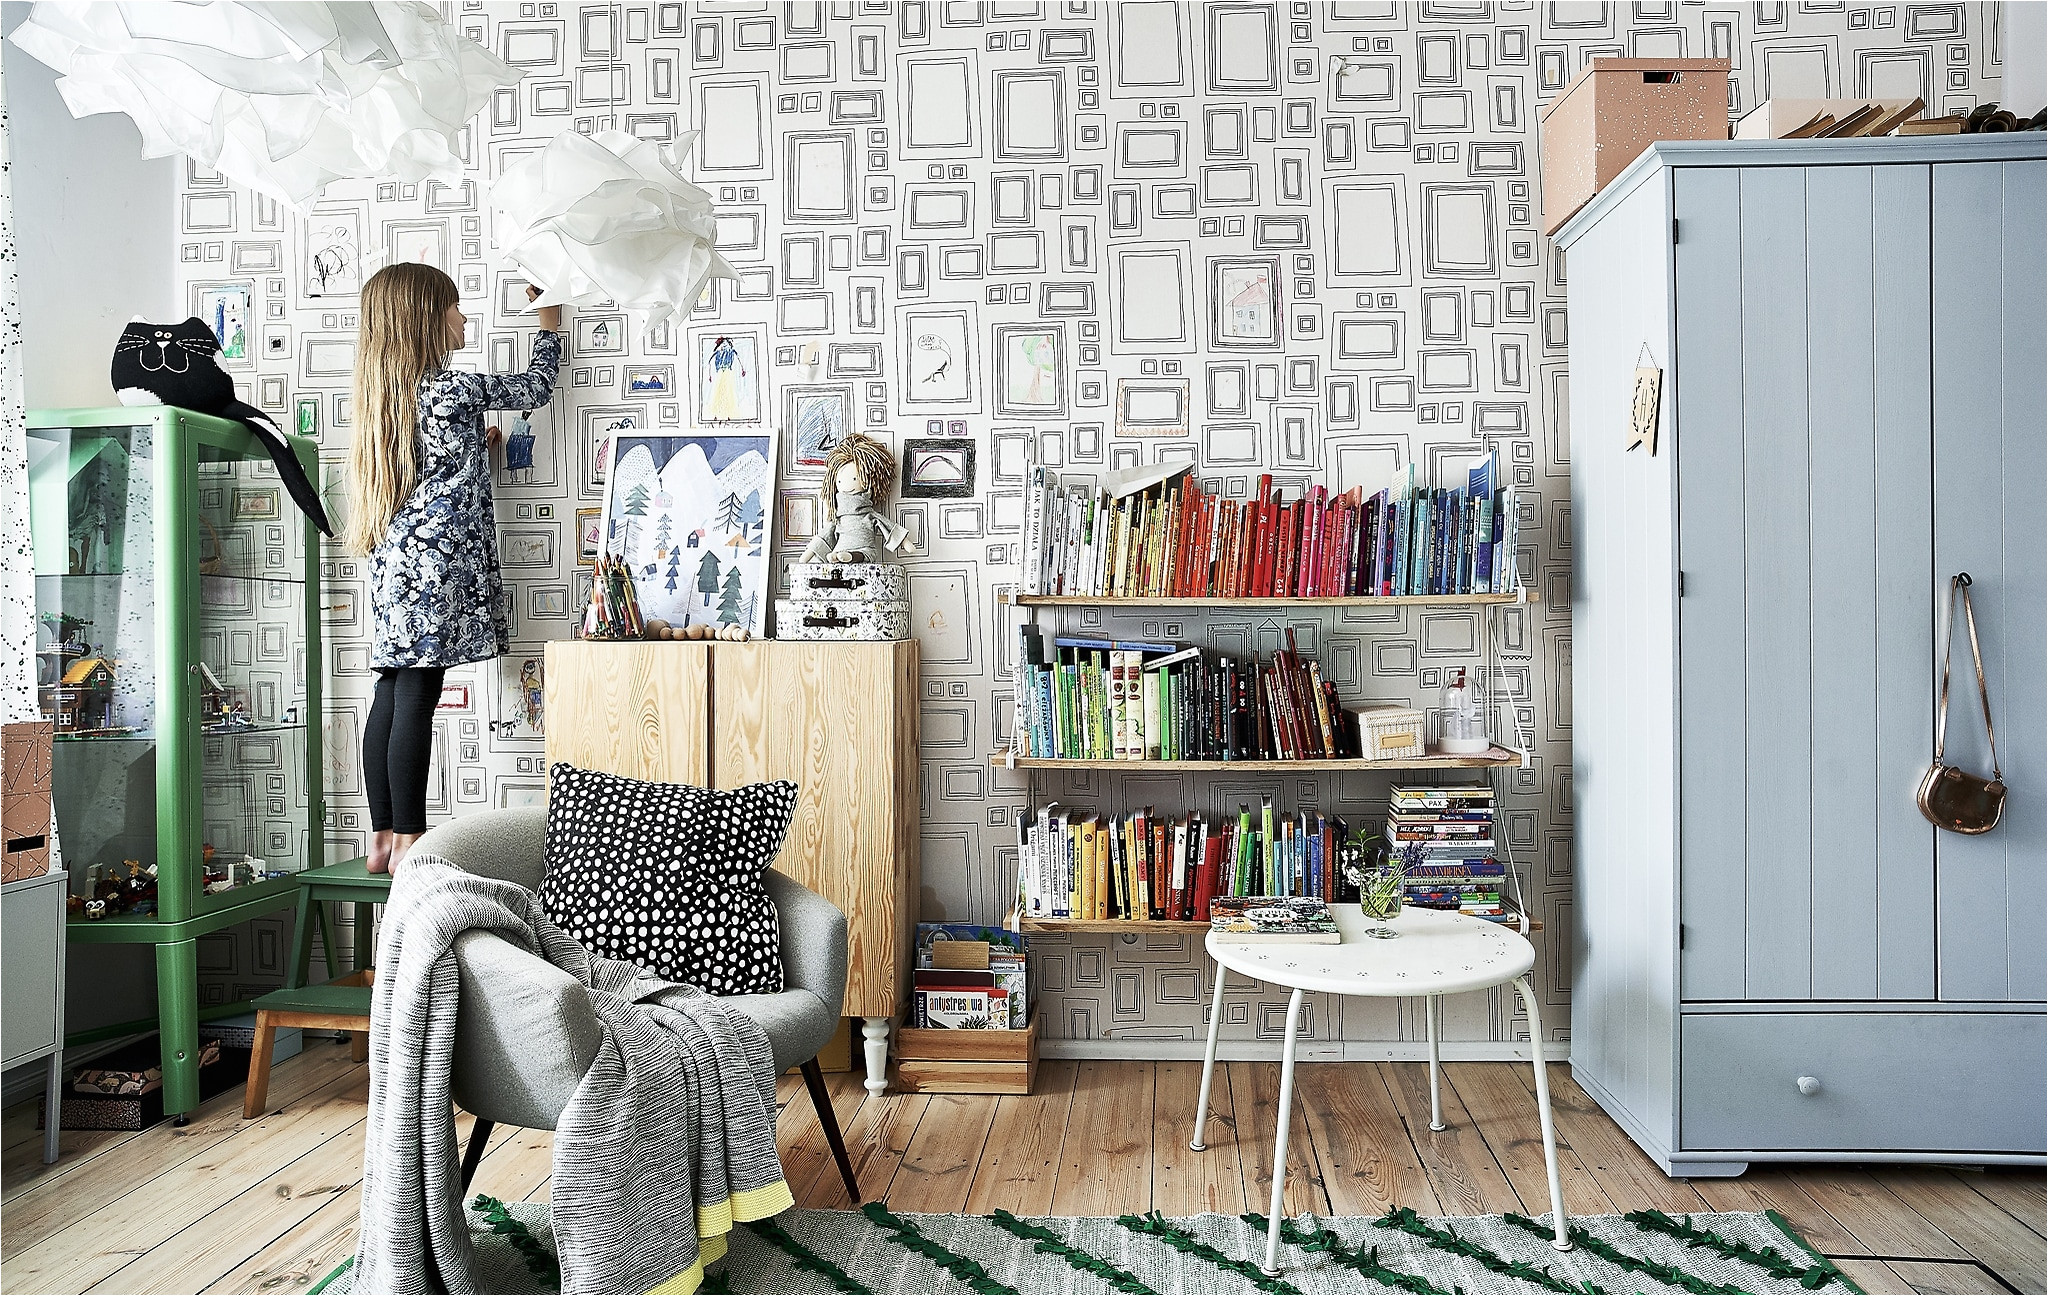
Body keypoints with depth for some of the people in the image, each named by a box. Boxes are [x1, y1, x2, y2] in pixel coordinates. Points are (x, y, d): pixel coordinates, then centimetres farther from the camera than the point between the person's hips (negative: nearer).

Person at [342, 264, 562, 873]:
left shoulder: (386, 392, 14)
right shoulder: (456, 387, -8)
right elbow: (535, 388, 6)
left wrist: (477, 441, 31)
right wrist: (549, 326, 21)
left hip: (394, 560, 8)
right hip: (434, 560, -8)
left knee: (392, 697, 8)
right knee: (416, 700, -6)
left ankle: (382, 840, 13)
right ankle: (408, 843, -2)